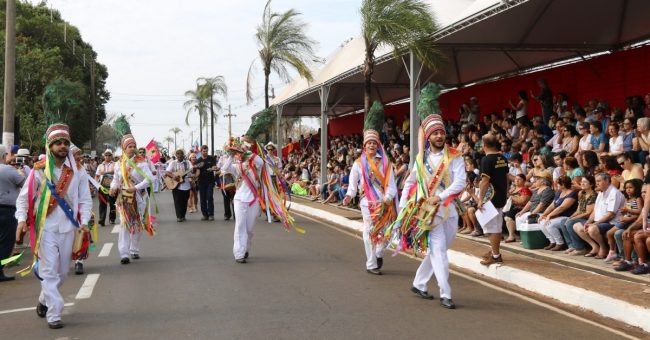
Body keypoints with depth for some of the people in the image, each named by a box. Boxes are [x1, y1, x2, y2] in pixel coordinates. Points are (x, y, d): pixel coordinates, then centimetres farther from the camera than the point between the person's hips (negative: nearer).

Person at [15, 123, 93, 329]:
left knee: (62, 271, 14)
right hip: (46, 228, -3)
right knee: (49, 271, -6)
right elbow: (24, 197, 2)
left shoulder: (77, 172, 2)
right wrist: (22, 219, -12)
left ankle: (44, 300, 38)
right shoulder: (39, 171, -4)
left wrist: (84, 221, -7)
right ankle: (53, 315, -3)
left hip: (68, 228, 3)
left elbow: (85, 200, 6)